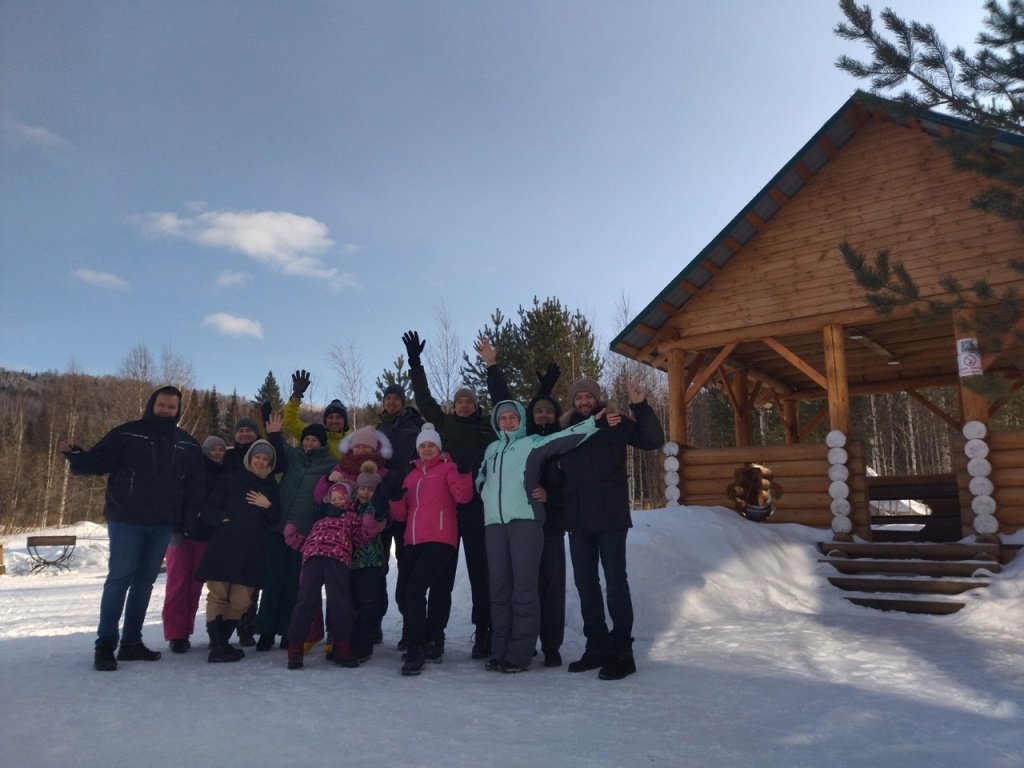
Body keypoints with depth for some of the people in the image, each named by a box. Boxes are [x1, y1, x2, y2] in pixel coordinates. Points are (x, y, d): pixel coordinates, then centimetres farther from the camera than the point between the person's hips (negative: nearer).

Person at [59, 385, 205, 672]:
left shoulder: (188, 444, 7)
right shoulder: (127, 433, -2)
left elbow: (195, 486, 8)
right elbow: (96, 462, -7)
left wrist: (187, 520, 1)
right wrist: (73, 454, -27)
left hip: (163, 525, 4)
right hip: (126, 520, -4)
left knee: (145, 581, 10)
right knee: (119, 578, -5)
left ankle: (131, 642, 19)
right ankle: (105, 644, 5)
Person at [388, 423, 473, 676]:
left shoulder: (447, 468, 6)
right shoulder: (411, 476, 22)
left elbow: (463, 496, -9)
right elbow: (401, 514, 20)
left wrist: (464, 473, -22)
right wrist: (396, 499, 1)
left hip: (439, 540, -6)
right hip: (413, 541, 7)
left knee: (415, 589, -17)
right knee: (403, 594, 3)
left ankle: (416, 650, -7)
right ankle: (424, 645, 22)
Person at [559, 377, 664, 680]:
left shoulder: (615, 424, 1)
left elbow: (653, 439, -9)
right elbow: (559, 471, 16)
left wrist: (640, 406, -19)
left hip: (610, 518, -5)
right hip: (578, 520, 5)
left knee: (615, 582, -2)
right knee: (585, 582, 10)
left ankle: (621, 652, 6)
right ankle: (597, 646, 22)